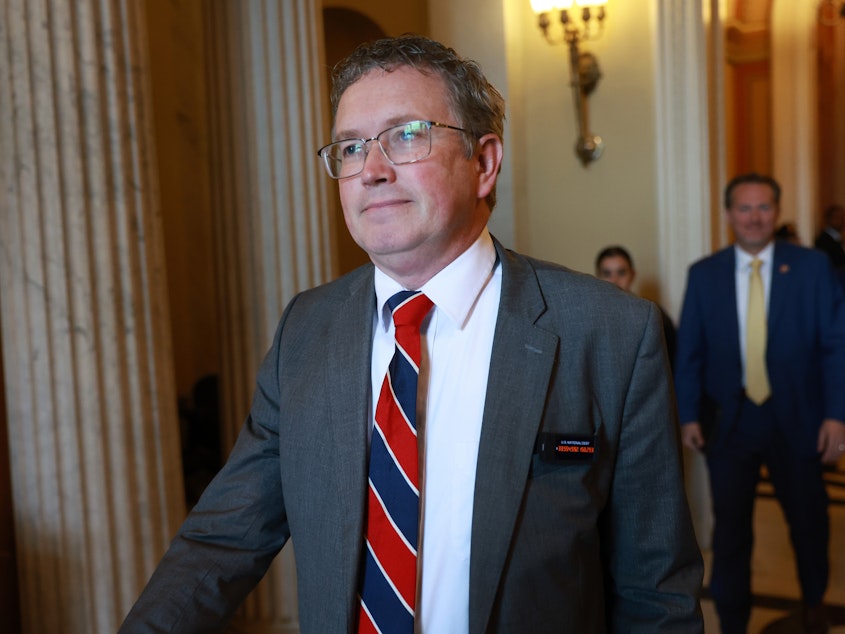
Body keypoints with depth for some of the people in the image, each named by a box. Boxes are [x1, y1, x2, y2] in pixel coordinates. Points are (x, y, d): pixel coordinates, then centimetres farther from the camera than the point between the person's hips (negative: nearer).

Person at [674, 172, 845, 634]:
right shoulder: (703, 274, 1)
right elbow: (689, 351, 2)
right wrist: (688, 414, -3)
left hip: (797, 421, 0)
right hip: (728, 421, 0)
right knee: (730, 531, 6)